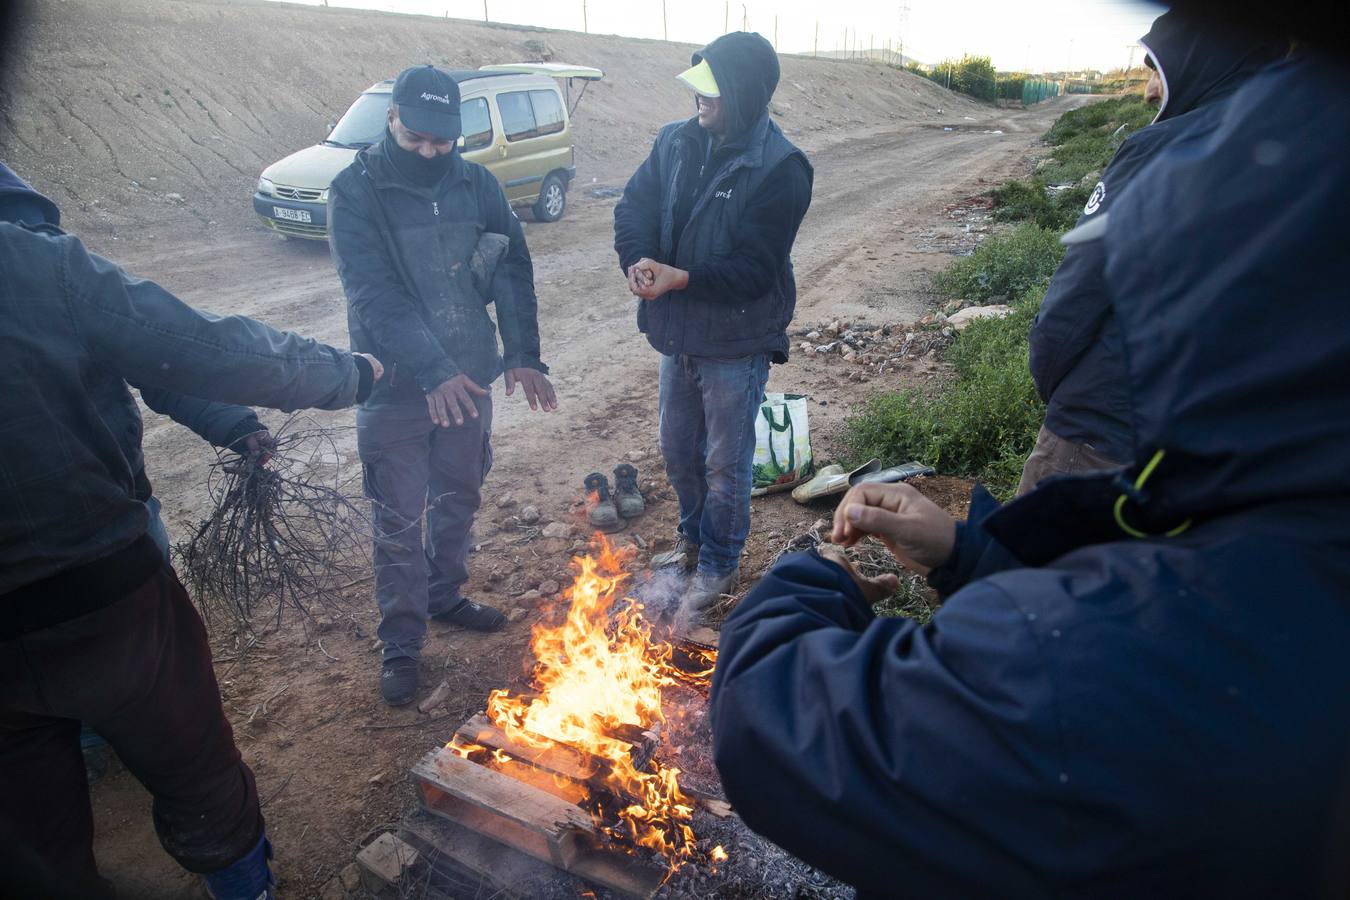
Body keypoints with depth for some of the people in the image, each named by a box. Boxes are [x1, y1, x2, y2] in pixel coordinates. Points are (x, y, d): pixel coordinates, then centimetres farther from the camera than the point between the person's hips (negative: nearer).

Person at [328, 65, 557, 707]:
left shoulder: (475, 183, 2)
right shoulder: (355, 192, -10)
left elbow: (512, 268, -2)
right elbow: (374, 296, -20)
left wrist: (523, 353, -14)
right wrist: (432, 370, -31)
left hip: (468, 377, 4)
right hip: (395, 385, -4)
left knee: (458, 498, 19)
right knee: (399, 520, 5)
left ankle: (445, 595, 42)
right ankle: (401, 641, 22)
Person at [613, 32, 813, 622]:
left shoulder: (780, 169, -18)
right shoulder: (676, 141, 2)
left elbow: (755, 270, -22)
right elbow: (633, 208, 3)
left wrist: (679, 278, -27)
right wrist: (639, 261, -17)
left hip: (737, 342, -6)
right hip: (678, 333, 7)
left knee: (726, 463, 8)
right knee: (678, 449, 21)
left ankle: (718, 565, 30)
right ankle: (693, 539, 45)